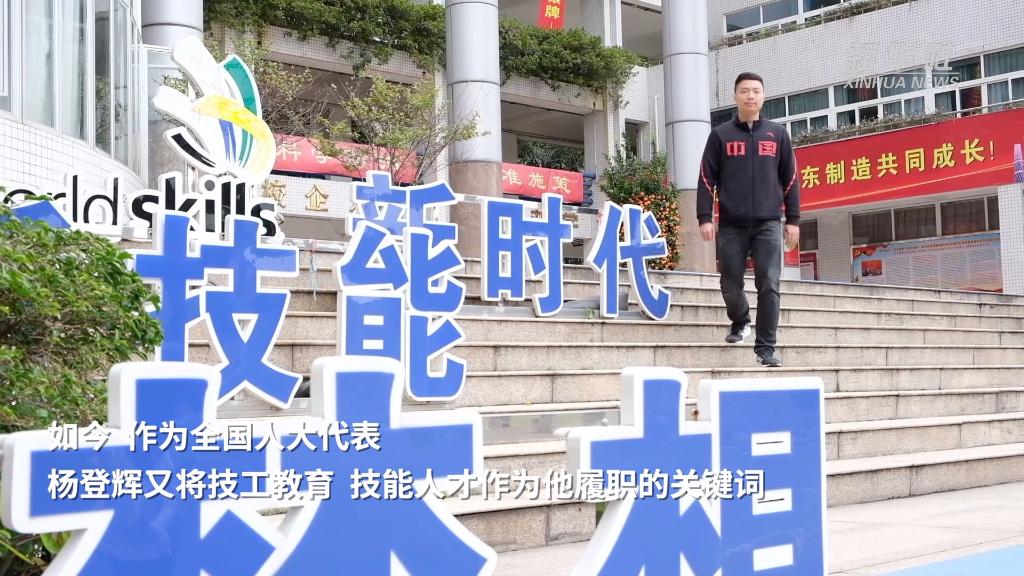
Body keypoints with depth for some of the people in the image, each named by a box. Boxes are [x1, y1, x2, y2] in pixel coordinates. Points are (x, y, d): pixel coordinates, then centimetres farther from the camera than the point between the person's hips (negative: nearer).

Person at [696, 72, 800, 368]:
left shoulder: (777, 134, 9)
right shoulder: (720, 135, 6)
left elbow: (790, 179, 10)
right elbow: (706, 179, 3)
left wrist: (793, 220, 4)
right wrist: (704, 218, -5)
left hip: (768, 224, 0)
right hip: (731, 225, 0)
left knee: (769, 286, -8)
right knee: (731, 287, 5)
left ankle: (766, 348, -3)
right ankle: (739, 323, 35)